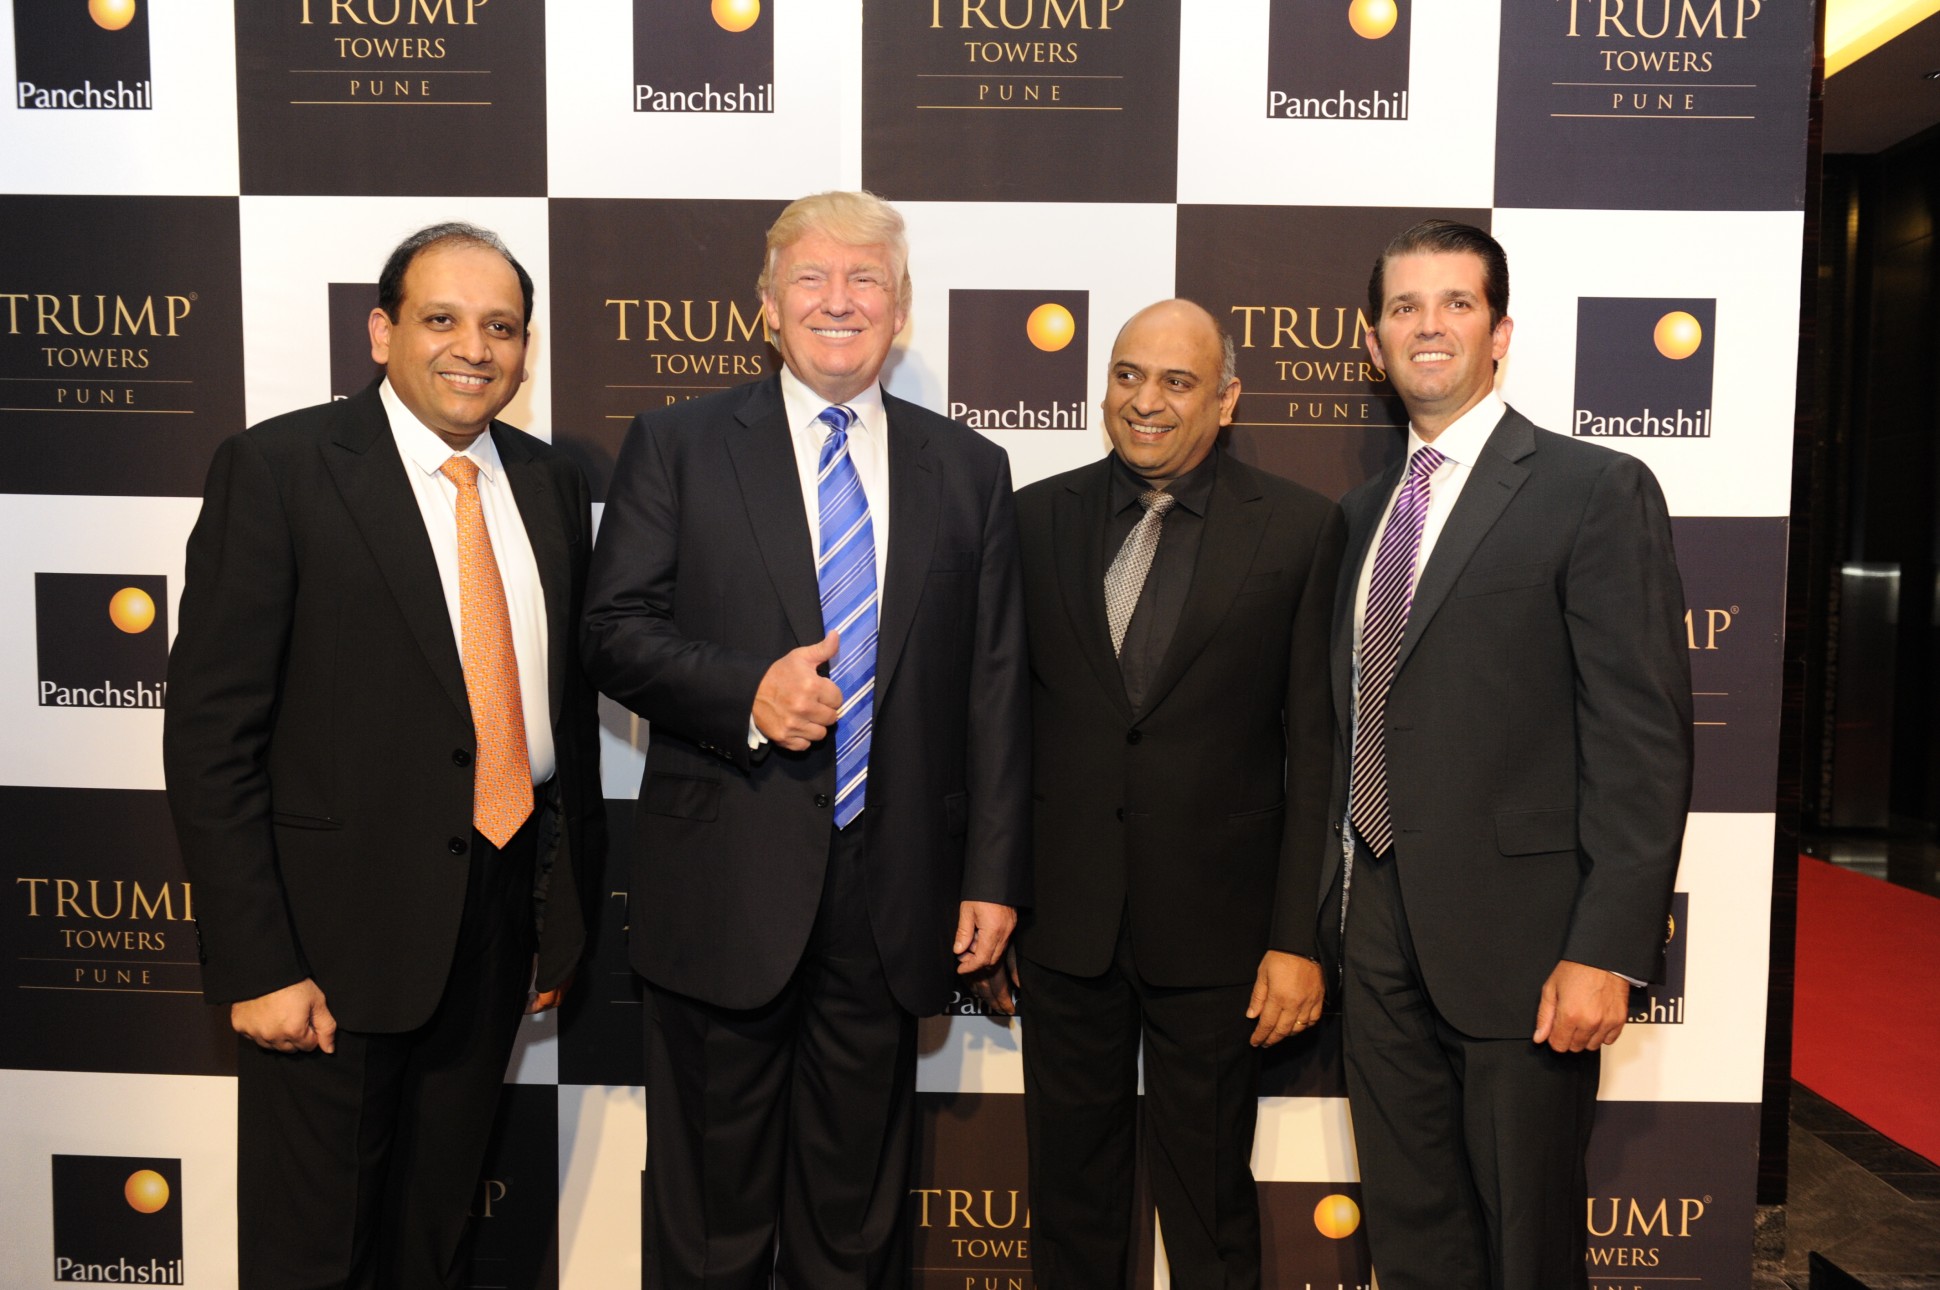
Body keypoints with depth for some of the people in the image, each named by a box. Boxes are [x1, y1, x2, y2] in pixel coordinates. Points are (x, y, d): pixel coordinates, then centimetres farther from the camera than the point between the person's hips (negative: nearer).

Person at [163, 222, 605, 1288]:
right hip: (340, 921, -4)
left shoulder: (550, 484, 6)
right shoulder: (277, 469, -10)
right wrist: (257, 964, -16)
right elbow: (210, 732, -13)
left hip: (505, 908, 5)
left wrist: (567, 912, 9)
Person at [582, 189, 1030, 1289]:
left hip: (894, 898, 2)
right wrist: (747, 691, -19)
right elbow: (615, 633, -1)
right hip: (726, 885, -1)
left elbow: (996, 688, 5)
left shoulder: (970, 470, 7)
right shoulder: (678, 445, 3)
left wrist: (994, 874, 2)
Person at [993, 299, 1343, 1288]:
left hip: (1213, 926, -2)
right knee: (1070, 1187, 18)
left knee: (1209, 1202, 14)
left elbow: (1316, 748, -5)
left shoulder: (1299, 527, -4)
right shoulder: (1036, 518, 2)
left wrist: (1297, 938, -8)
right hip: (1063, 919, 2)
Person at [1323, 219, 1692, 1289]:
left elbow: (1642, 738, -12)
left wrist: (1606, 951, -17)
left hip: (1515, 934, -5)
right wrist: (1334, 906, 10)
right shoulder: (1362, 511, 12)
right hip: (1378, 927, 6)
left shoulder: (1598, 491, -7)